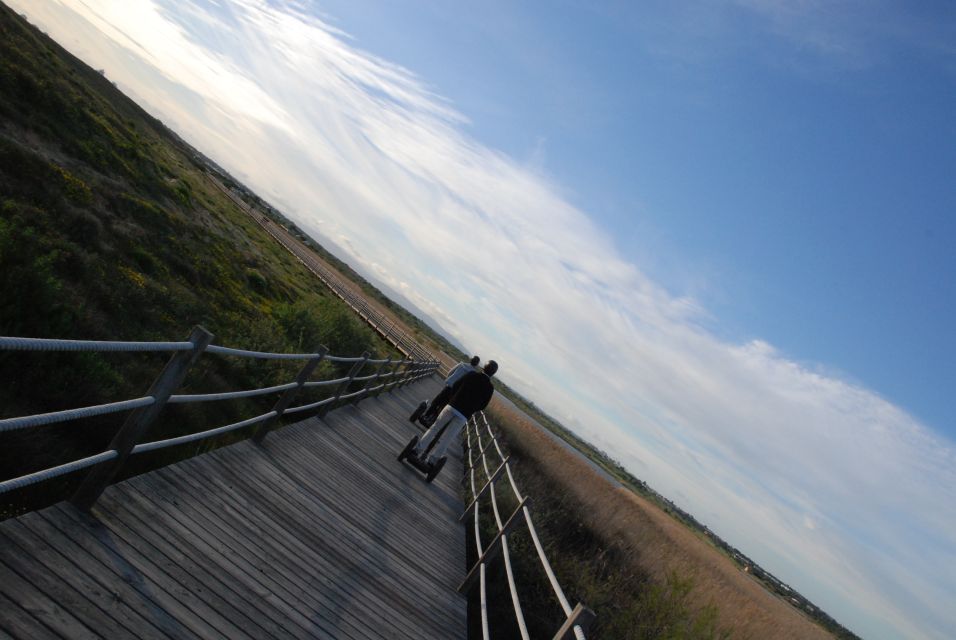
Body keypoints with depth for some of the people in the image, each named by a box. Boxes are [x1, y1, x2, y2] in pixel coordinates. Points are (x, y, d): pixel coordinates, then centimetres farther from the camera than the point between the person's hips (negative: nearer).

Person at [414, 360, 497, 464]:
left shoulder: (472, 375, 0)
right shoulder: (489, 387, -2)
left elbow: (455, 385, 6)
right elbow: (482, 405, 4)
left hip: (452, 406, 1)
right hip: (464, 415, -1)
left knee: (434, 428, 12)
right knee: (446, 439, 4)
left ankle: (418, 450, 9)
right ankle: (431, 460, 5)